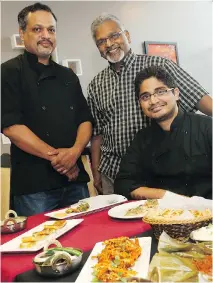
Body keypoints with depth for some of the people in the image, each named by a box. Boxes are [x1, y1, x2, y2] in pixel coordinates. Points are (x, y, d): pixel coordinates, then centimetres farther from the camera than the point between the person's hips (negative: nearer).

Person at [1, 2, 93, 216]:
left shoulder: (68, 76, 15)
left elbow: (85, 119, 11)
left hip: (75, 178, 6)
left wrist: (75, 151, -9)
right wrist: (54, 155, -14)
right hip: (33, 183, -5)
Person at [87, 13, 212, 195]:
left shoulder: (158, 66, -4)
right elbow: (97, 133, 11)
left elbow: (198, 98, -10)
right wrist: (96, 172, 9)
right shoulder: (96, 85, 7)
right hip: (112, 173, 3)